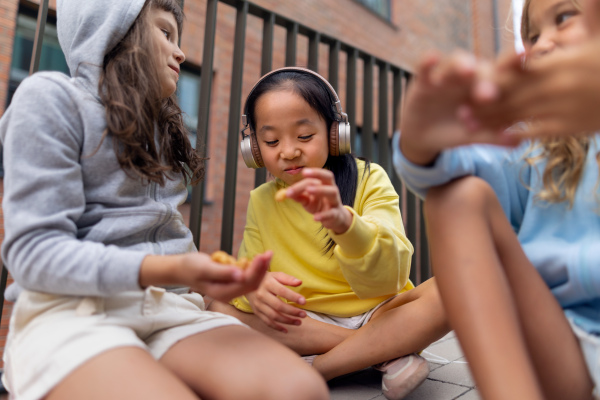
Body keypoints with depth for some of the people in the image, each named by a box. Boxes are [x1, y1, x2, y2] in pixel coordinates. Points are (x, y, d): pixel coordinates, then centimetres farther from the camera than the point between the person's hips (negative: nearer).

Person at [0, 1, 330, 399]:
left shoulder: (164, 129, 24)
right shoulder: (52, 97, 2)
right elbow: (35, 253, -9)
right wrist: (167, 270, -24)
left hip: (169, 306, 5)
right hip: (71, 309, -4)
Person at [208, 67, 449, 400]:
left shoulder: (369, 179, -9)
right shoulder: (261, 202, 2)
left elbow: (387, 278, -22)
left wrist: (344, 222, -43)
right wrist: (253, 285, -27)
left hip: (377, 313, -2)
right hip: (303, 324, 3)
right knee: (219, 307, -19)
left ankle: (315, 367, -21)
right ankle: (384, 352, -19)